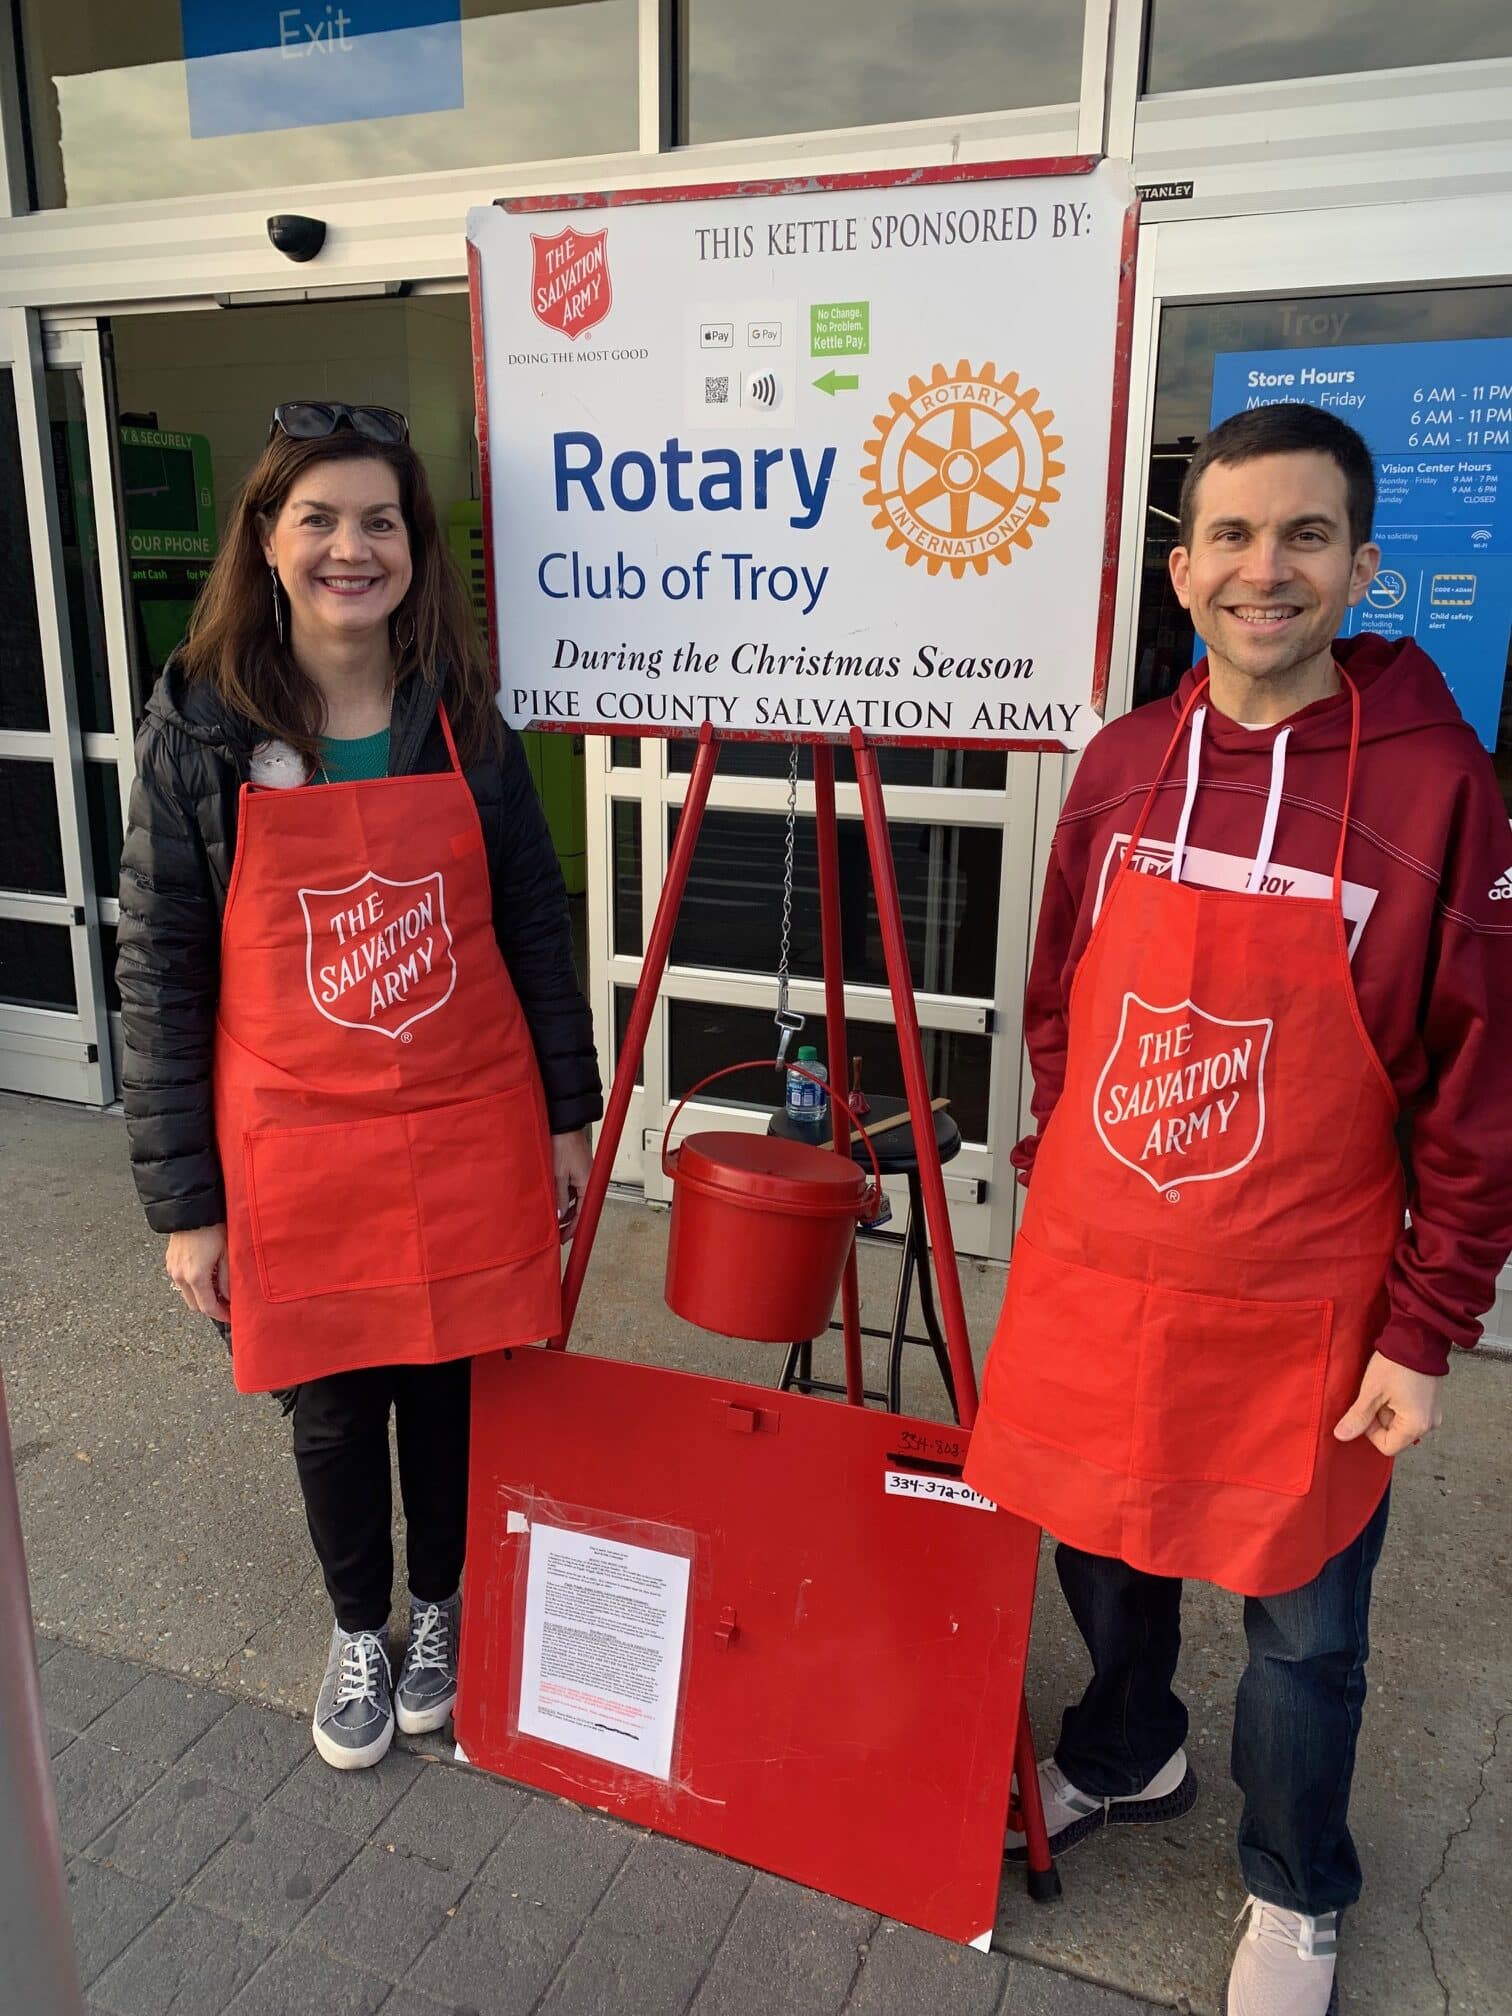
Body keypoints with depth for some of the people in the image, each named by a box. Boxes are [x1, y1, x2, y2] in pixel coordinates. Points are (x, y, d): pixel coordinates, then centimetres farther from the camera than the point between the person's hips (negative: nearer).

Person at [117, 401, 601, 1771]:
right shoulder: (199, 728, -7)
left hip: (470, 1128, 1)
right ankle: (358, 1628, 43)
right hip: (297, 1144, -1)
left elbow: (536, 923, 5)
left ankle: (442, 1605, 44)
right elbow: (160, 972, -5)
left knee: (452, 1380, 15)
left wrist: (567, 1115, 5)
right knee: (333, 1400, 15)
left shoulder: (463, 717, -2)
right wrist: (184, 1200, -4)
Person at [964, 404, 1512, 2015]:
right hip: (1089, 1277, 4)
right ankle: (1124, 1758, 54)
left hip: (1299, 1310, -3)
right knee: (1099, 1548, 23)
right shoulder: (1122, 764, -1)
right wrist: (1055, 1187, 11)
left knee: (1298, 1625, 16)